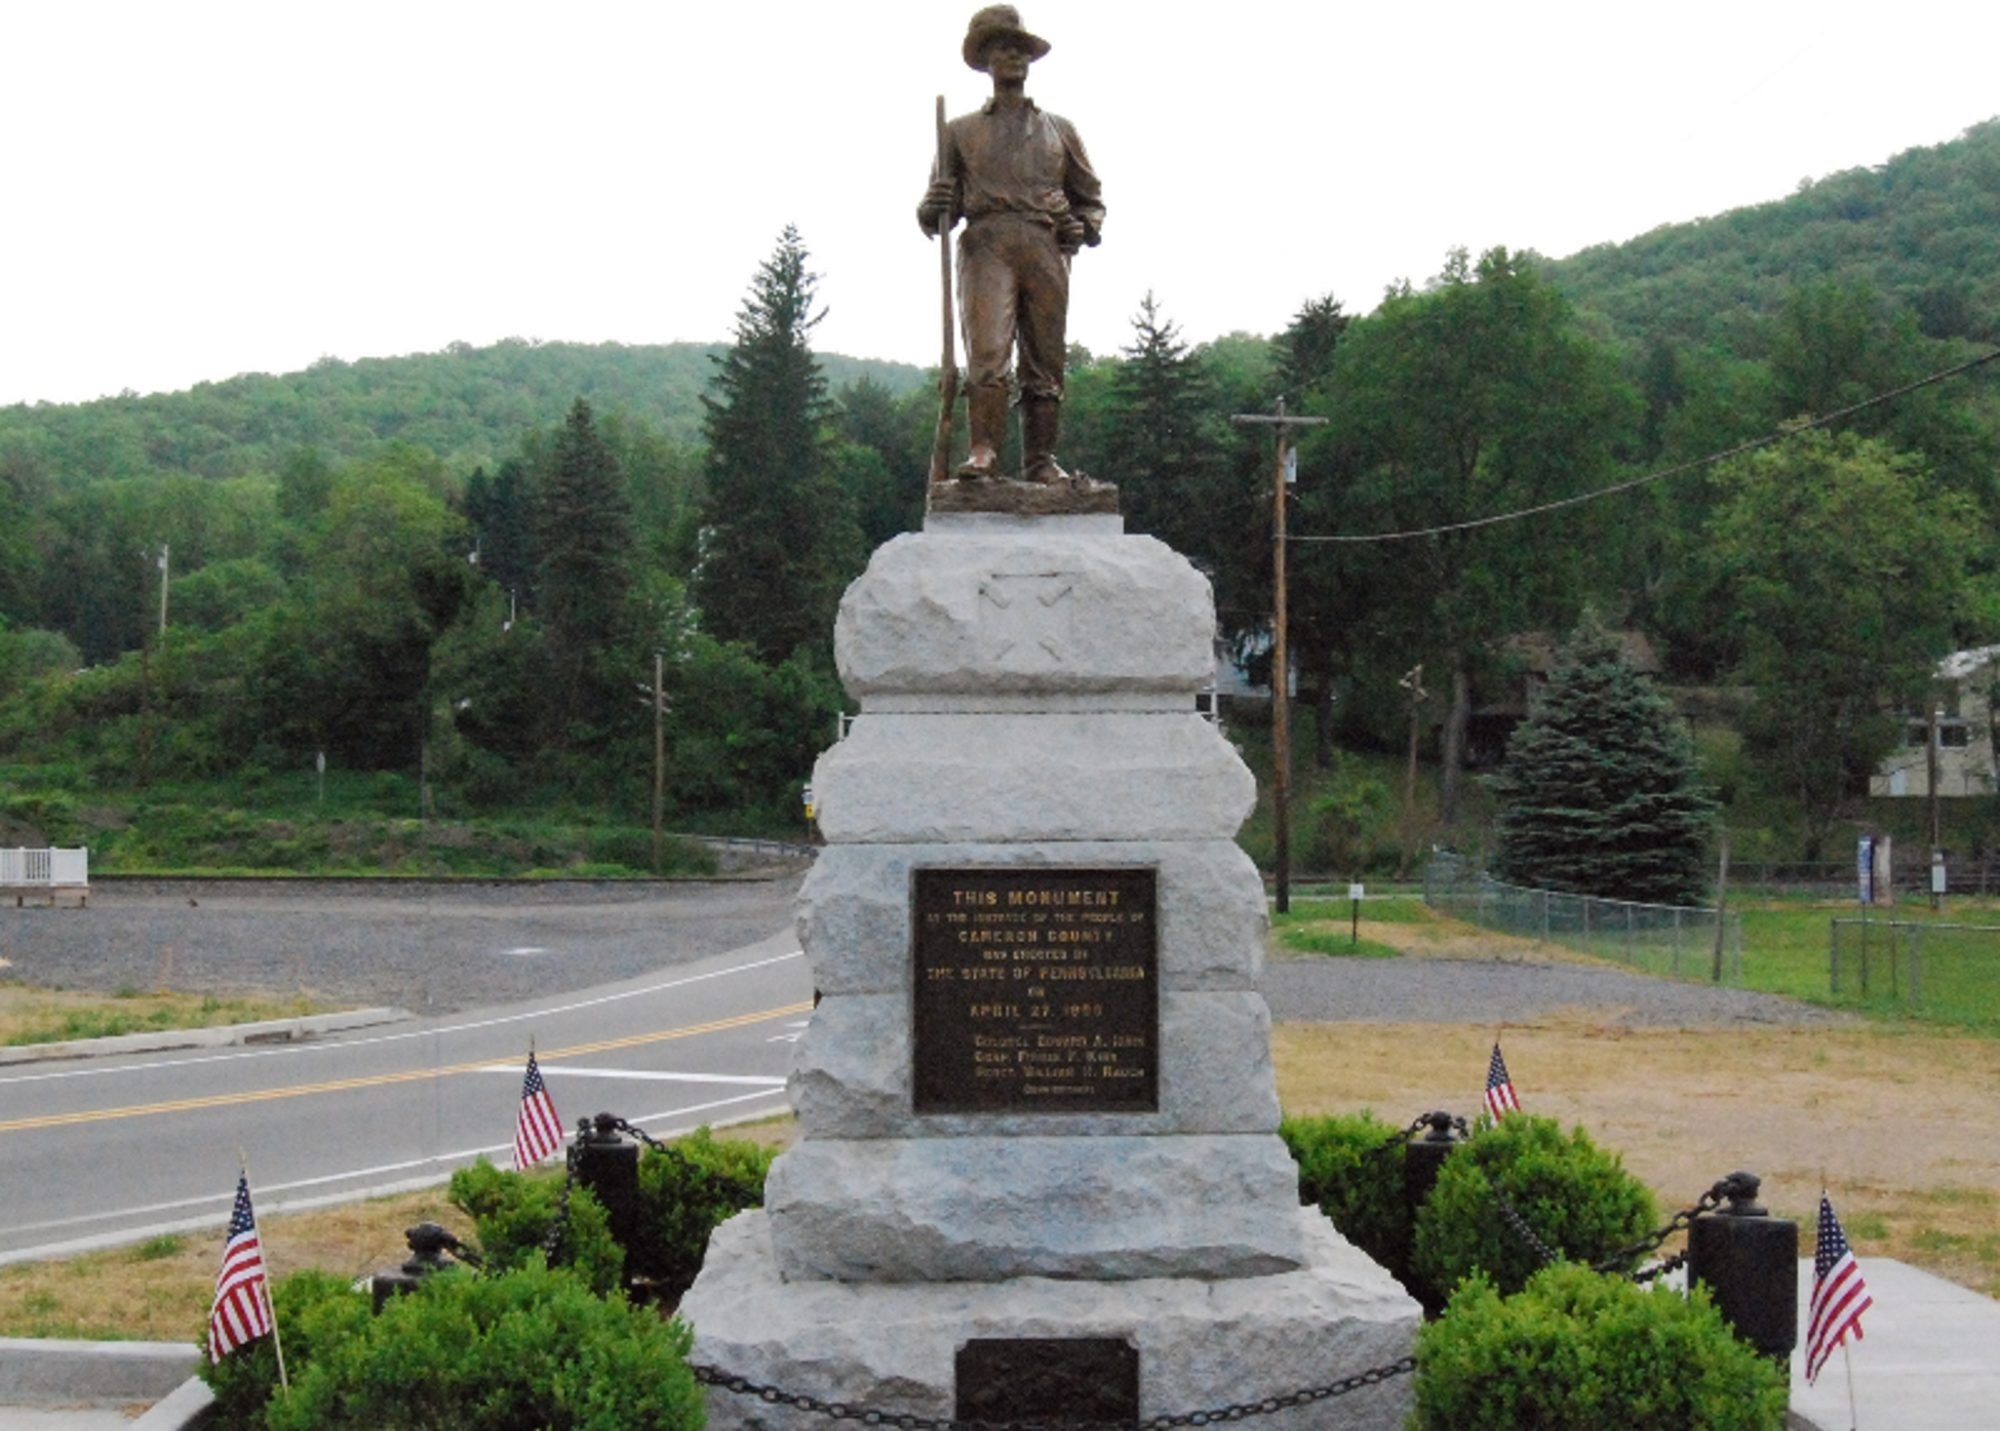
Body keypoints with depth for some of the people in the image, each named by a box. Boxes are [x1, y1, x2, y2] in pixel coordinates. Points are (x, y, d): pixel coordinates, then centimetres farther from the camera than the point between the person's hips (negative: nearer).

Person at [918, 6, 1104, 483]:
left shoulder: (1059, 130, 26)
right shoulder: (962, 131, 21)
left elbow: (1090, 196, 27)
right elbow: (941, 206, 17)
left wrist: (1084, 227, 4)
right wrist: (934, 212, -8)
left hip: (1045, 248, 2)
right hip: (986, 245, -2)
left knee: (1045, 362, -4)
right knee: (987, 351, -19)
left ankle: (1042, 460, -2)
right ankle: (983, 453, -25)